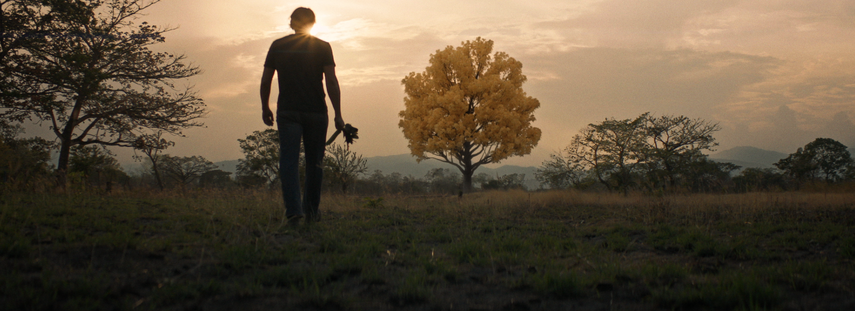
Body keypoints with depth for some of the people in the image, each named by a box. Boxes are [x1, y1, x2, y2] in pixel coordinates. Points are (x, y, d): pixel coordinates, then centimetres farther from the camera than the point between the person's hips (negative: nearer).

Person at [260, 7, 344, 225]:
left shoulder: (277, 46, 6)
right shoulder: (323, 47, 1)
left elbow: (265, 81, 7)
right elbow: (331, 82, -7)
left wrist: (265, 108, 20)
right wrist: (338, 115, -4)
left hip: (287, 112, 0)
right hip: (316, 112, 0)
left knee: (289, 160, -2)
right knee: (314, 162, 11)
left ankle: (293, 209, -16)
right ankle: (311, 211, 19)